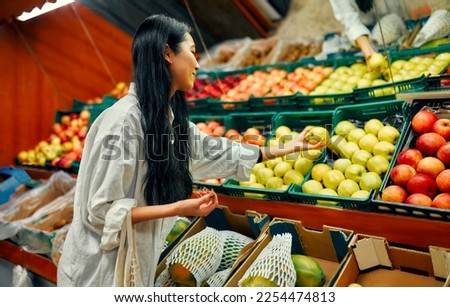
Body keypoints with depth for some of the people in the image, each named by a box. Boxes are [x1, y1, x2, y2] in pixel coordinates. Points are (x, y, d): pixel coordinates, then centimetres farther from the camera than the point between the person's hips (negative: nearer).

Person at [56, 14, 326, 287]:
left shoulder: (170, 118, 1)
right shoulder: (124, 119, -25)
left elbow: (216, 152, 13)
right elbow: (102, 210, -23)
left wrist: (284, 149, 20)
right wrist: (178, 208, -25)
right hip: (101, 268, -8)